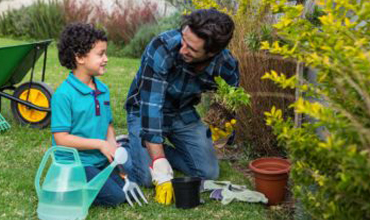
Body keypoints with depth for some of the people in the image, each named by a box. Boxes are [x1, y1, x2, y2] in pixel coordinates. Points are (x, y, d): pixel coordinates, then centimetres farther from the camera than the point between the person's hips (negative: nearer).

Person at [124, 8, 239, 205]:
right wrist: (160, 166, -40)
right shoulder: (162, 49, -36)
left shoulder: (225, 62, -22)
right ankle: (126, 148, 11)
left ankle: (159, 150, 12)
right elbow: (151, 106, -37)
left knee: (209, 172, -8)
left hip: (183, 113, 4)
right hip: (145, 110, -4)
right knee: (147, 177, -21)